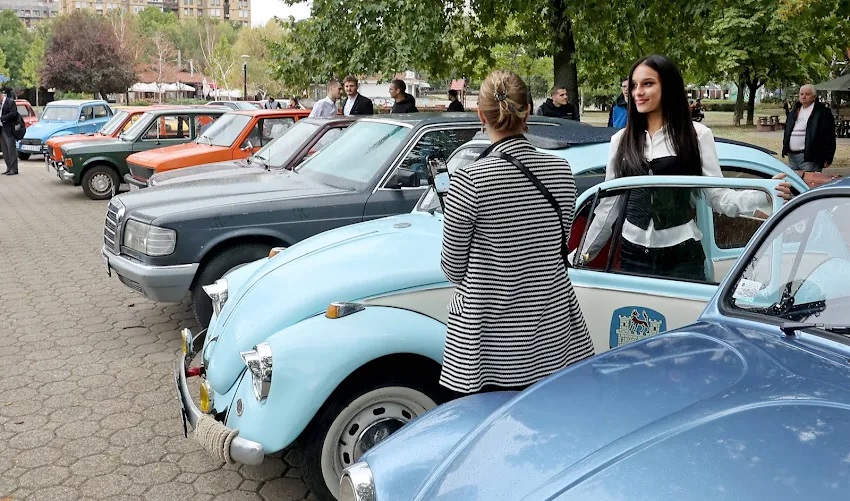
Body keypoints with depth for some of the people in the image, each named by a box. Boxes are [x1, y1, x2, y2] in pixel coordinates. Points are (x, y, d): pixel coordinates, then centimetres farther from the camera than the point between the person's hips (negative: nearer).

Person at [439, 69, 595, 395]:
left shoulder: (469, 180, -16)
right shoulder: (561, 171, -3)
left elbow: (453, 267, -8)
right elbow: (560, 243, 9)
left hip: (490, 339, -4)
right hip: (553, 336, 5)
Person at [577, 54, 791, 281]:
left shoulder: (697, 135, -1)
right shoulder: (621, 139, 6)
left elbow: (718, 196, -2)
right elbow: (610, 203, 10)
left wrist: (765, 195, -19)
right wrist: (585, 252, 11)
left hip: (682, 255, -2)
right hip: (633, 255, 2)